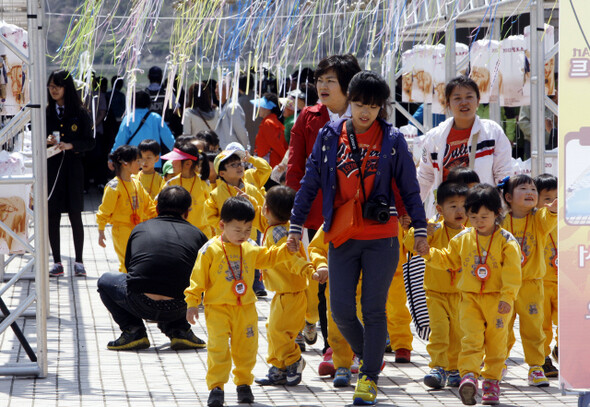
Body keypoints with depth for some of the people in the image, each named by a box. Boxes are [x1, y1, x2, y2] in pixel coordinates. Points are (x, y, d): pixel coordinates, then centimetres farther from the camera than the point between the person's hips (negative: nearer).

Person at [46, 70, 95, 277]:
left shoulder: (80, 113, 0)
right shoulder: (45, 112, 7)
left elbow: (90, 142, -2)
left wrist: (70, 145, -17)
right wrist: (46, 142, -12)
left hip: (73, 168, -2)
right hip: (51, 167, 2)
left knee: (75, 215, -1)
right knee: (52, 215, 1)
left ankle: (79, 262, 7)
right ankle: (57, 262, 8)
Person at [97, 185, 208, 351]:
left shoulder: (140, 229, 15)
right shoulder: (197, 235, 12)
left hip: (140, 305, -1)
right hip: (178, 310, 1)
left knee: (105, 281, 28)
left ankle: (133, 331, 11)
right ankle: (179, 331, 15)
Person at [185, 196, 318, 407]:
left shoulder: (251, 249, 8)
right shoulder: (210, 250, -5)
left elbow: (270, 256, 21)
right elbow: (198, 277, -2)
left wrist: (288, 250, 5)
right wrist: (192, 303, -4)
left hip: (246, 309, 4)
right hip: (217, 308, -4)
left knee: (246, 349, 8)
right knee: (218, 348, -10)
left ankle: (244, 383, 25)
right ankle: (216, 386, -4)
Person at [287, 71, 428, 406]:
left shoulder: (393, 140, 1)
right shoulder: (329, 136, 5)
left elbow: (410, 189, 7)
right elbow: (310, 183, 10)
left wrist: (421, 231, 5)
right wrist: (296, 226, 8)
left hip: (382, 238, -2)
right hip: (342, 237, 2)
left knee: (374, 308, -1)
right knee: (342, 310, 0)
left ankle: (369, 376, 9)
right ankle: (367, 356, 27)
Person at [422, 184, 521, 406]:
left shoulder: (506, 241, -5)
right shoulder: (462, 239, 6)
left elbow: (512, 271, -8)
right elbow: (448, 260, 16)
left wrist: (508, 296, -16)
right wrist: (429, 254, 0)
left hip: (497, 299, -1)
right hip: (470, 298, 1)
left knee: (496, 342, 7)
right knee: (471, 338, -11)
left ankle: (492, 380, 17)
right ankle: (468, 375, -20)